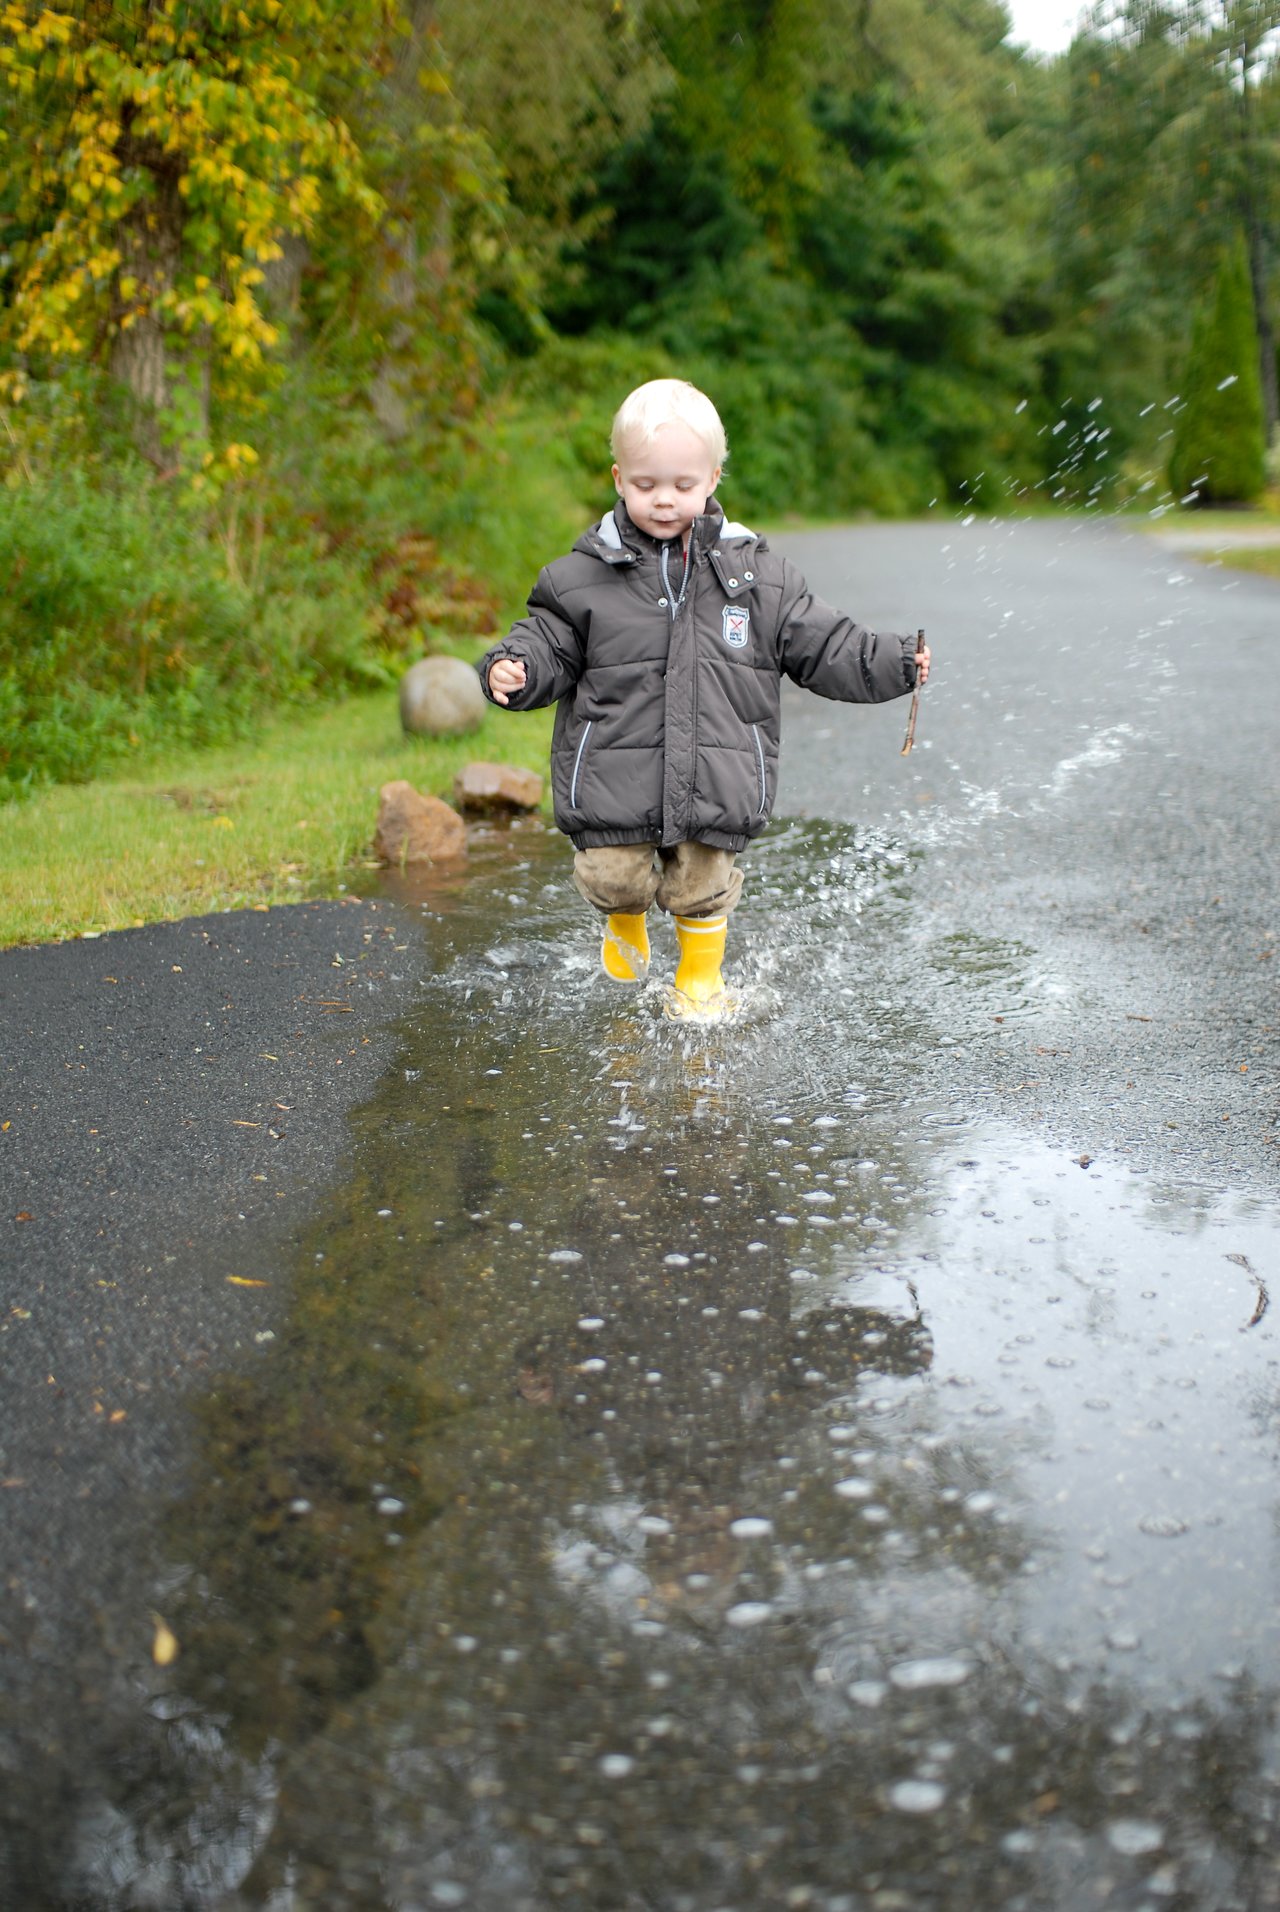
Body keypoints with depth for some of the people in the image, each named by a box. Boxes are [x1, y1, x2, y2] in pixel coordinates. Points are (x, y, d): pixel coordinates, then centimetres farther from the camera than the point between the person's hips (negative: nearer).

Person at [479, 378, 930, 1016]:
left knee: (703, 886, 8)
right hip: (615, 779, -1)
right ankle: (625, 920, 39)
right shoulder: (582, 577, -2)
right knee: (613, 876, 1)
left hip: (715, 782, 1)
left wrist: (897, 662, -3)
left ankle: (701, 976, 36)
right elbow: (549, 645, 3)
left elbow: (823, 646, 6)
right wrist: (512, 669, -18)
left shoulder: (757, 575, 2)